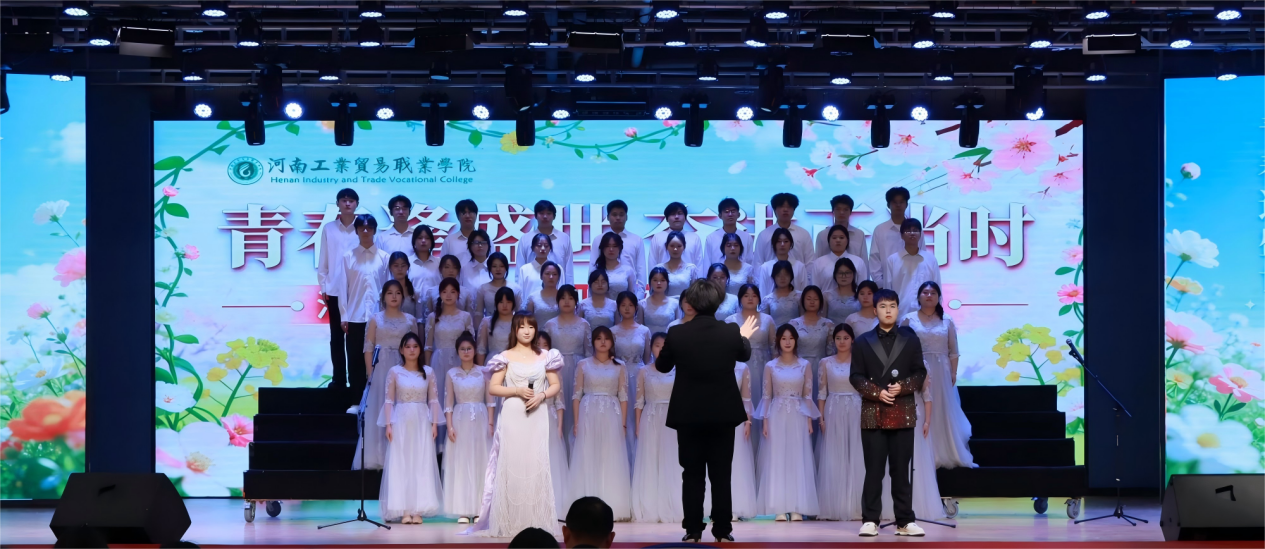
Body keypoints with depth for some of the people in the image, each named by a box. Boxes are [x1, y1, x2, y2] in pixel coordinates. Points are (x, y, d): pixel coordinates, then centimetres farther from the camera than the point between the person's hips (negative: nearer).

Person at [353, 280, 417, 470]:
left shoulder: (410, 320, 8)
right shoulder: (375, 319, 4)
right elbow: (368, 348, 1)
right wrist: (370, 373, -6)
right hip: (380, 369, -1)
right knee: (378, 413, -1)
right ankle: (377, 457, 3)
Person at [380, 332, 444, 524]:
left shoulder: (428, 372, 7)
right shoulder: (394, 371, 3)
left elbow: (433, 400, 4)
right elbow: (389, 400, 1)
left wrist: (434, 423, -4)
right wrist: (388, 424, -7)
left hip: (422, 422, 1)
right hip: (401, 421, -1)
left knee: (422, 464, -2)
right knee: (400, 464, -2)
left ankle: (418, 510, 1)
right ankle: (404, 510, -1)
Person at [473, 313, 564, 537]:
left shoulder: (545, 357, 9)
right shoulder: (506, 357, 3)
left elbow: (555, 385, 11)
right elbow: (493, 388, 1)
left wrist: (541, 395, -8)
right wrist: (517, 391, -13)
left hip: (537, 416, 2)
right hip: (512, 416, -2)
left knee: (536, 465, -1)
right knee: (511, 465, -4)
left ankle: (537, 522, 2)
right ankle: (510, 523, -2)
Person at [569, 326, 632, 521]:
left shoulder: (619, 366, 8)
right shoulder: (583, 365, 6)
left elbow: (623, 396, 6)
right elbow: (577, 395, 4)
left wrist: (623, 424, -2)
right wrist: (575, 423, -4)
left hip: (611, 417, 1)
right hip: (588, 416, -1)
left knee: (612, 462, -1)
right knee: (587, 461, -2)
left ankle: (612, 507, 4)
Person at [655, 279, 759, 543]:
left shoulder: (677, 333, -11)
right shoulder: (732, 332, -8)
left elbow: (662, 366, 6)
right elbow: (744, 355, 16)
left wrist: (660, 354, 29)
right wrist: (745, 336, 37)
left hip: (688, 414, -1)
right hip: (723, 413, 1)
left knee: (692, 476, 6)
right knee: (721, 476, 6)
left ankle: (693, 531, 5)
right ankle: (723, 531, 7)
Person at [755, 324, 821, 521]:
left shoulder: (804, 365, 5)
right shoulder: (770, 366, 4)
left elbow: (808, 395, 5)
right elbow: (767, 396, 4)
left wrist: (809, 420, -1)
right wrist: (765, 421, -3)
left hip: (797, 416, 0)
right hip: (777, 417, 0)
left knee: (798, 460, -1)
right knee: (776, 461, -2)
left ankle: (797, 508, 1)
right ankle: (780, 509, 0)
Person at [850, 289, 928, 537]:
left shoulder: (910, 339, 9)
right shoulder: (863, 341, 7)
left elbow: (920, 373, 6)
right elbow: (856, 376, 2)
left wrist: (902, 387, -11)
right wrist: (877, 392, -12)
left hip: (903, 413, 1)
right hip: (873, 414, -1)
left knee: (901, 470, 4)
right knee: (874, 470, -1)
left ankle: (905, 521, 8)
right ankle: (870, 520, 3)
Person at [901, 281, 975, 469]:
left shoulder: (947, 321, 7)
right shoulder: (908, 320, 3)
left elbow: (953, 351, 7)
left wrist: (953, 373, -2)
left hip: (941, 374, 2)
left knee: (943, 413, 3)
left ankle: (946, 455, 10)